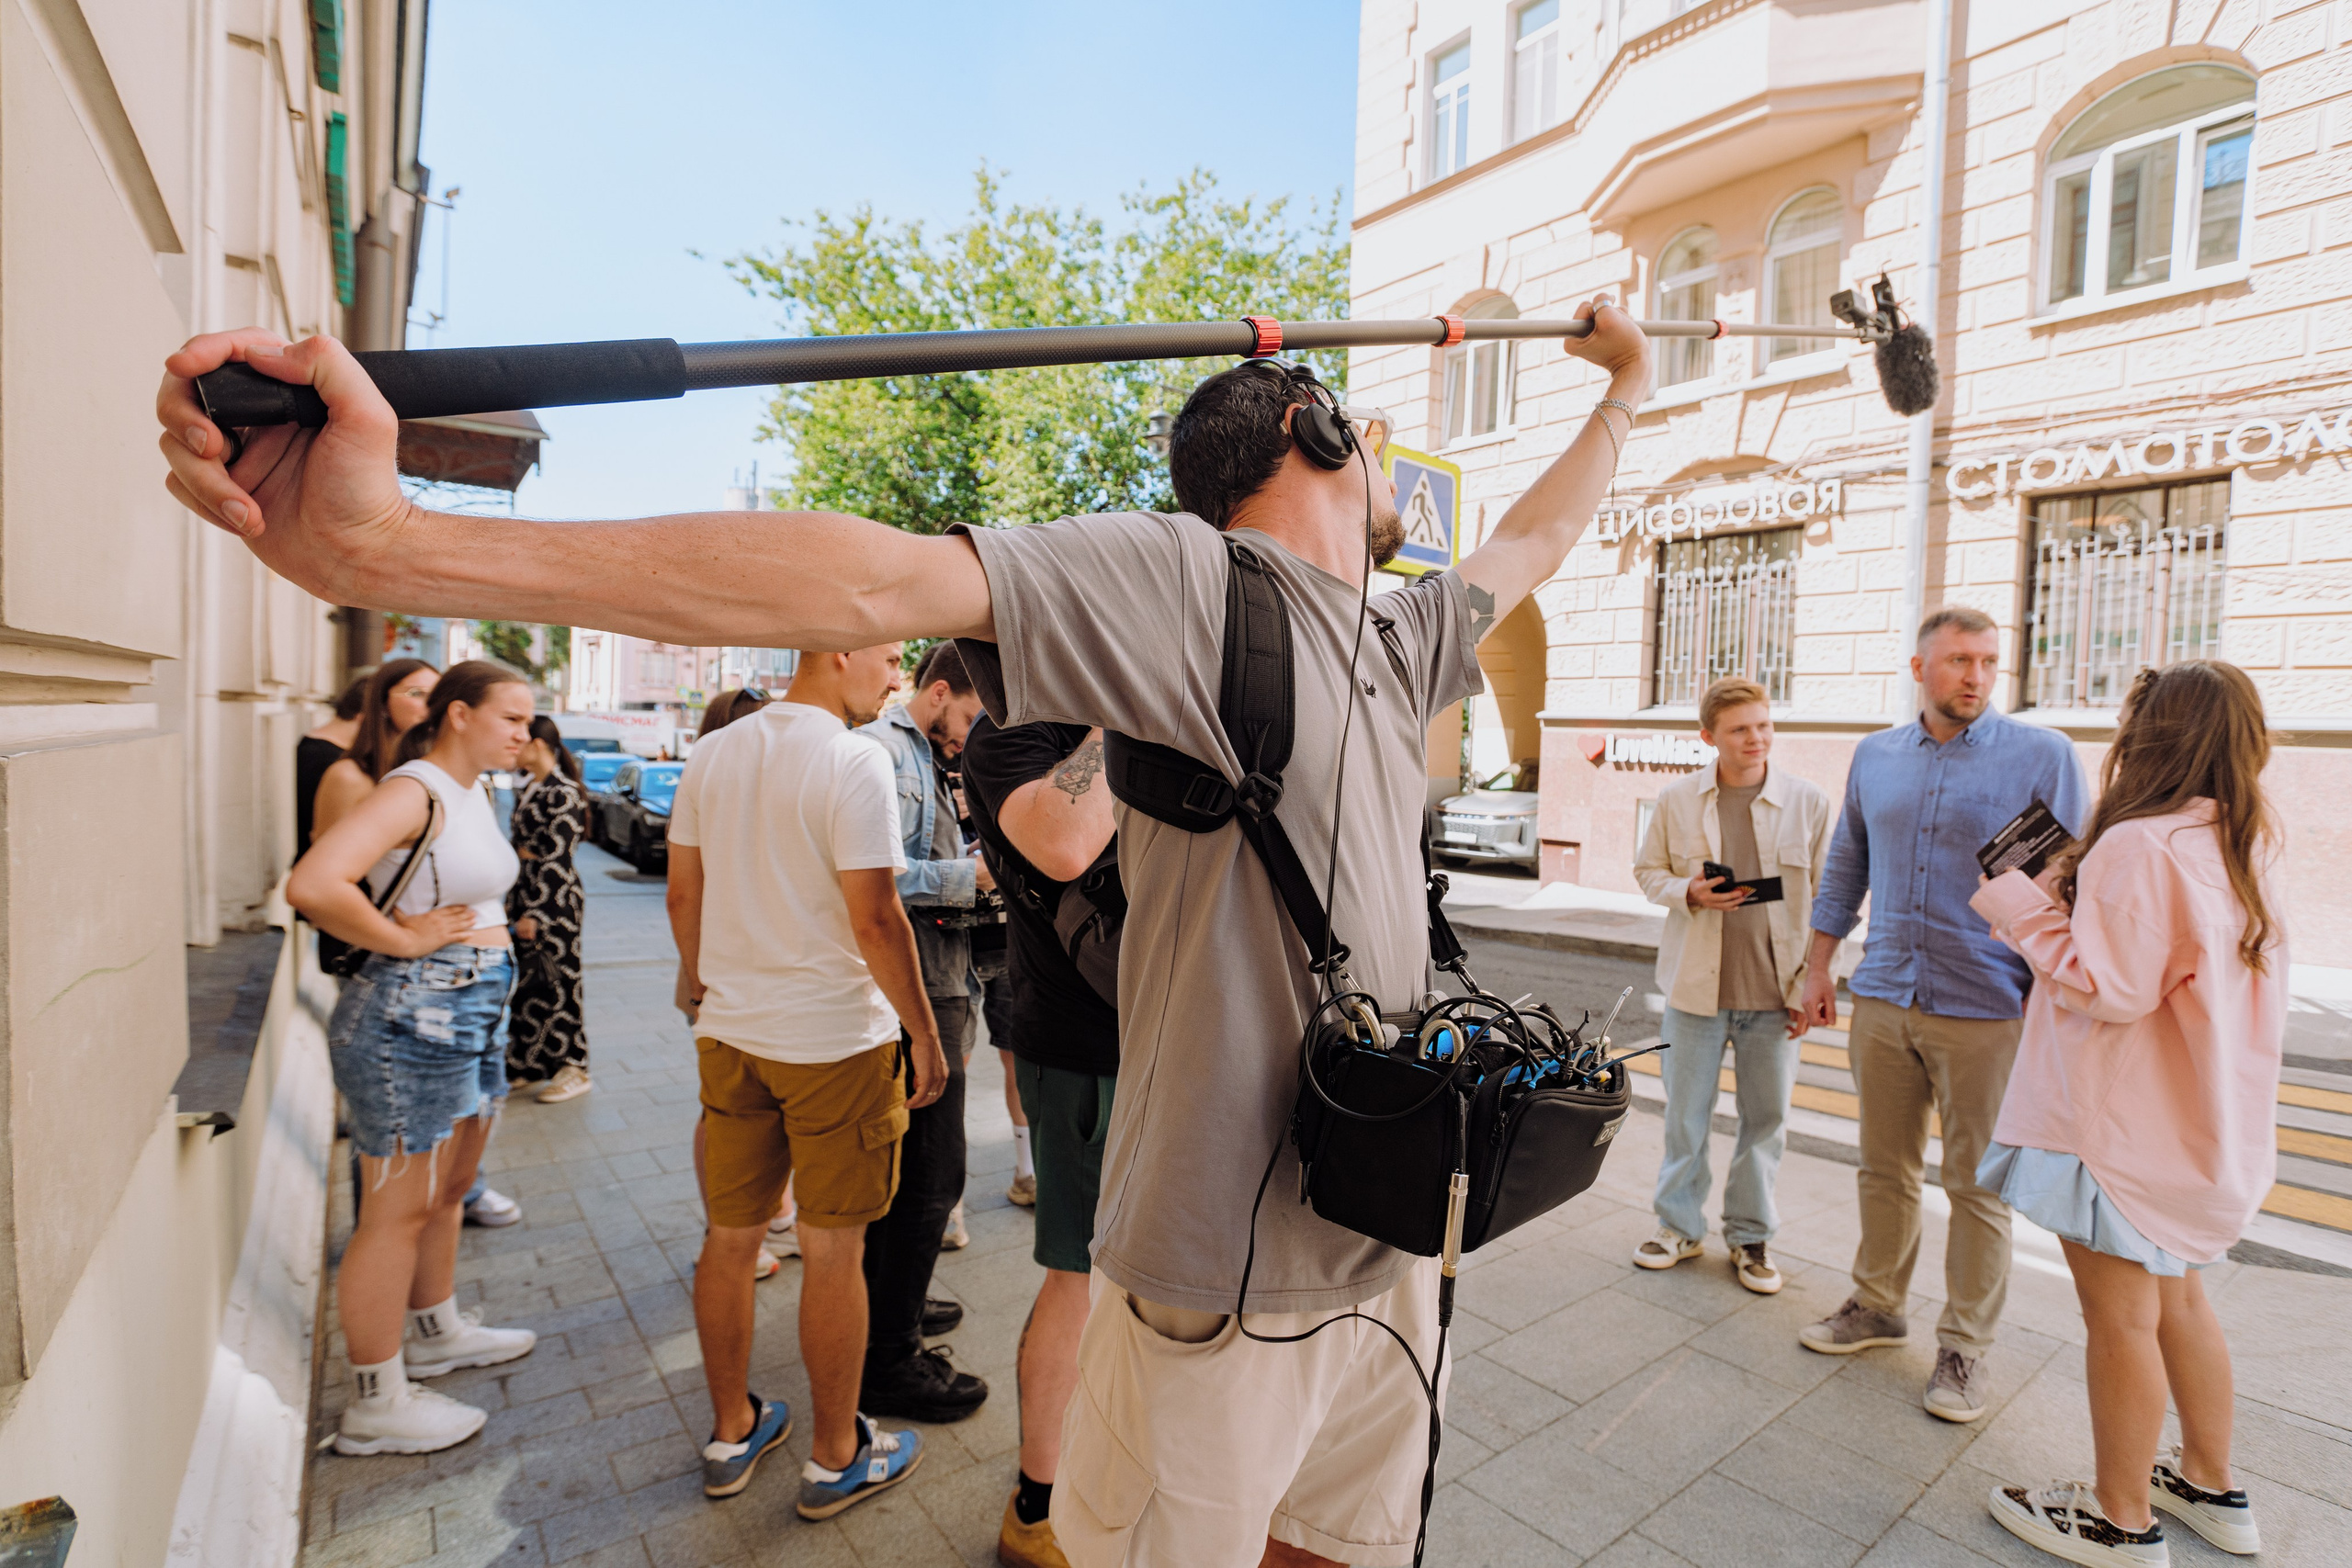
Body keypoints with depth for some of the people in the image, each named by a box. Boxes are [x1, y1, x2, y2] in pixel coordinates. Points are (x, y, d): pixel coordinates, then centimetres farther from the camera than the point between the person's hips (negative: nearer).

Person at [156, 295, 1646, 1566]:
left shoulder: (1403, 640, 9)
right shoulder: (1192, 583, -18)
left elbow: (1528, 542, 28)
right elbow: (878, 582, -30)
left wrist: (1623, 396, 42)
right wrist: (395, 543, -36)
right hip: (1227, 1283, -8)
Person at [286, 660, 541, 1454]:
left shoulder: (473, 792, 11)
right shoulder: (412, 791, -18)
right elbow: (312, 884, -31)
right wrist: (402, 939, -20)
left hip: (470, 1015, 10)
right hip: (411, 1016, -10)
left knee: (448, 1188, 23)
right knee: (397, 1212, 3)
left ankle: (438, 1331, 42)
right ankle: (377, 1402, 18)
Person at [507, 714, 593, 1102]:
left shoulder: (564, 792, -16)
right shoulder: (529, 789, 12)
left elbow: (554, 858, -18)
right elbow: (520, 845, 16)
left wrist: (536, 914, -17)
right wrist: (513, 903, 14)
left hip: (555, 899, -9)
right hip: (526, 894, 9)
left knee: (559, 983, 0)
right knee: (526, 979, 14)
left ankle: (573, 1069, 11)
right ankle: (528, 1064, 27)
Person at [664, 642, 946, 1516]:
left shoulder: (712, 755, 4)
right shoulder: (854, 761, -17)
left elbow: (683, 896, 9)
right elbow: (874, 920, -20)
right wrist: (924, 1032, -10)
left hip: (729, 1034, 7)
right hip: (835, 1039, -6)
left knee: (729, 1238, 17)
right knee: (832, 1250, 8)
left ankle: (731, 1435, 37)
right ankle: (836, 1460, 26)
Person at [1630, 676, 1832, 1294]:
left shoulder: (1808, 802, -3)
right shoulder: (1677, 800, -1)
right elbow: (1647, 870, 10)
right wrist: (1688, 892, -12)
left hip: (1775, 989, 0)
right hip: (1697, 985, 0)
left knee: (1766, 1116, 11)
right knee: (1685, 1114, 10)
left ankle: (1751, 1235, 30)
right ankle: (1679, 1225, 28)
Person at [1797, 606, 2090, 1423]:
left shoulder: (2042, 756, -4)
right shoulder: (1874, 756, 7)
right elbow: (1844, 869, 14)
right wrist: (1818, 970, 12)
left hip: (1986, 1011, -3)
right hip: (1882, 1000, 4)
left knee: (1977, 1187, 7)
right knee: (1885, 1169, 15)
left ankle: (1964, 1346, 23)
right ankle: (1878, 1306, 31)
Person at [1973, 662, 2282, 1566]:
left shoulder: (2138, 848, -22)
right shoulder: (2238, 847, 6)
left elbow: (2107, 987, -22)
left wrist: (2022, 907, -14)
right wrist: (2073, 893, 7)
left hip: (2123, 1131, -9)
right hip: (2201, 1123, 9)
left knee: (2118, 1316, 5)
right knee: (2175, 1297, 23)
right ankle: (2209, 1486, 40)